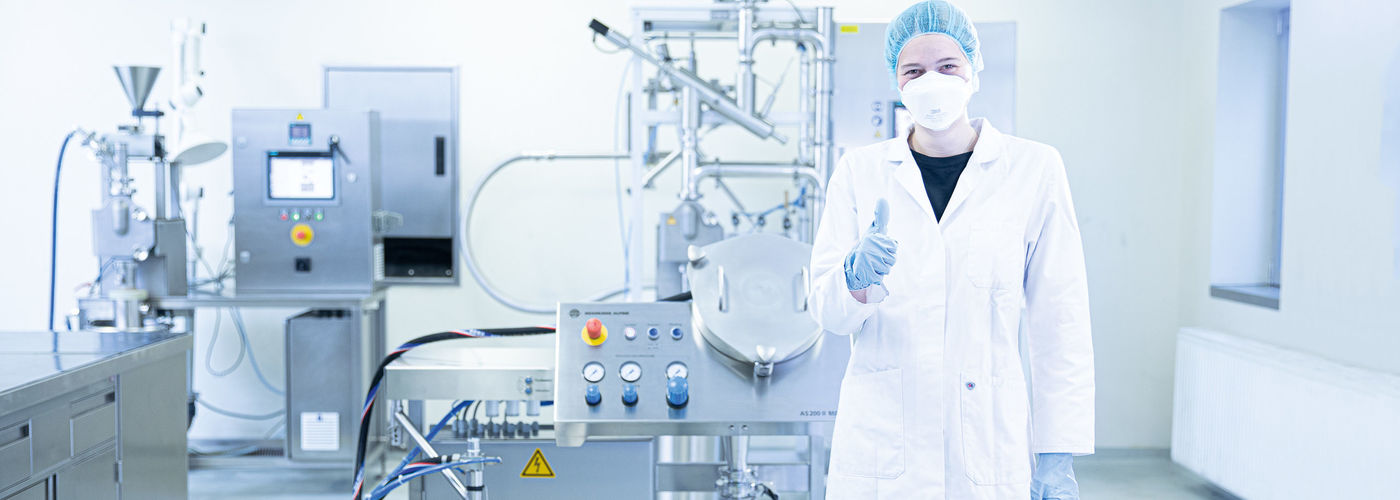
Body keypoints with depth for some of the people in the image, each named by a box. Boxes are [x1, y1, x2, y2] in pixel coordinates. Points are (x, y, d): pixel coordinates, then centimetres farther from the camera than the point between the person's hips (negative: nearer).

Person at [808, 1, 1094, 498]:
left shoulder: (1033, 169, 1)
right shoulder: (860, 170, 5)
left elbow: (1060, 323, 1)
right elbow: (826, 309, 4)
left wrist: (1057, 455, -2)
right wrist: (856, 279, -19)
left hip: (989, 448, -1)